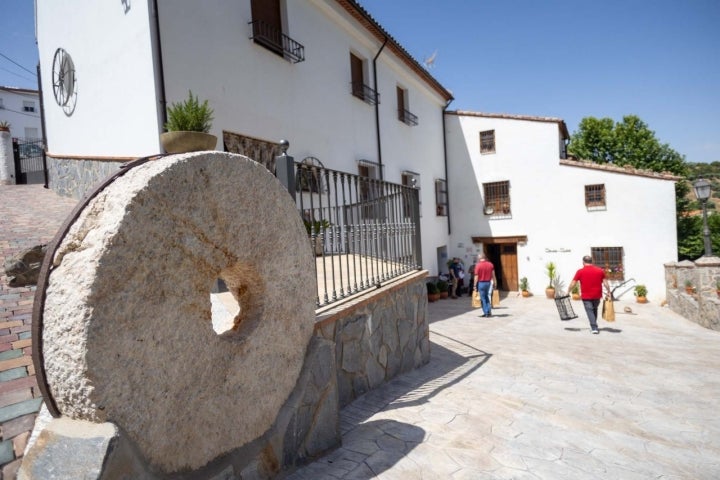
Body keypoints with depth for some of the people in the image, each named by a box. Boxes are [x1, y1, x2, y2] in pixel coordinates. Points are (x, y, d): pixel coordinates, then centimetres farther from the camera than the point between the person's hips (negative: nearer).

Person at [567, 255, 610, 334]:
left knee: (590, 311, 2)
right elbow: (605, 283, 0)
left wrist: (568, 293, 3)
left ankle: (594, 328, -7)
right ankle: (594, 326, 32)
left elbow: (572, 284, -7)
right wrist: (608, 292, 10)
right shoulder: (600, 270, 1)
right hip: (597, 295, 4)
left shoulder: (580, 271, -7)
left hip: (586, 296, -4)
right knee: (595, 310, 22)